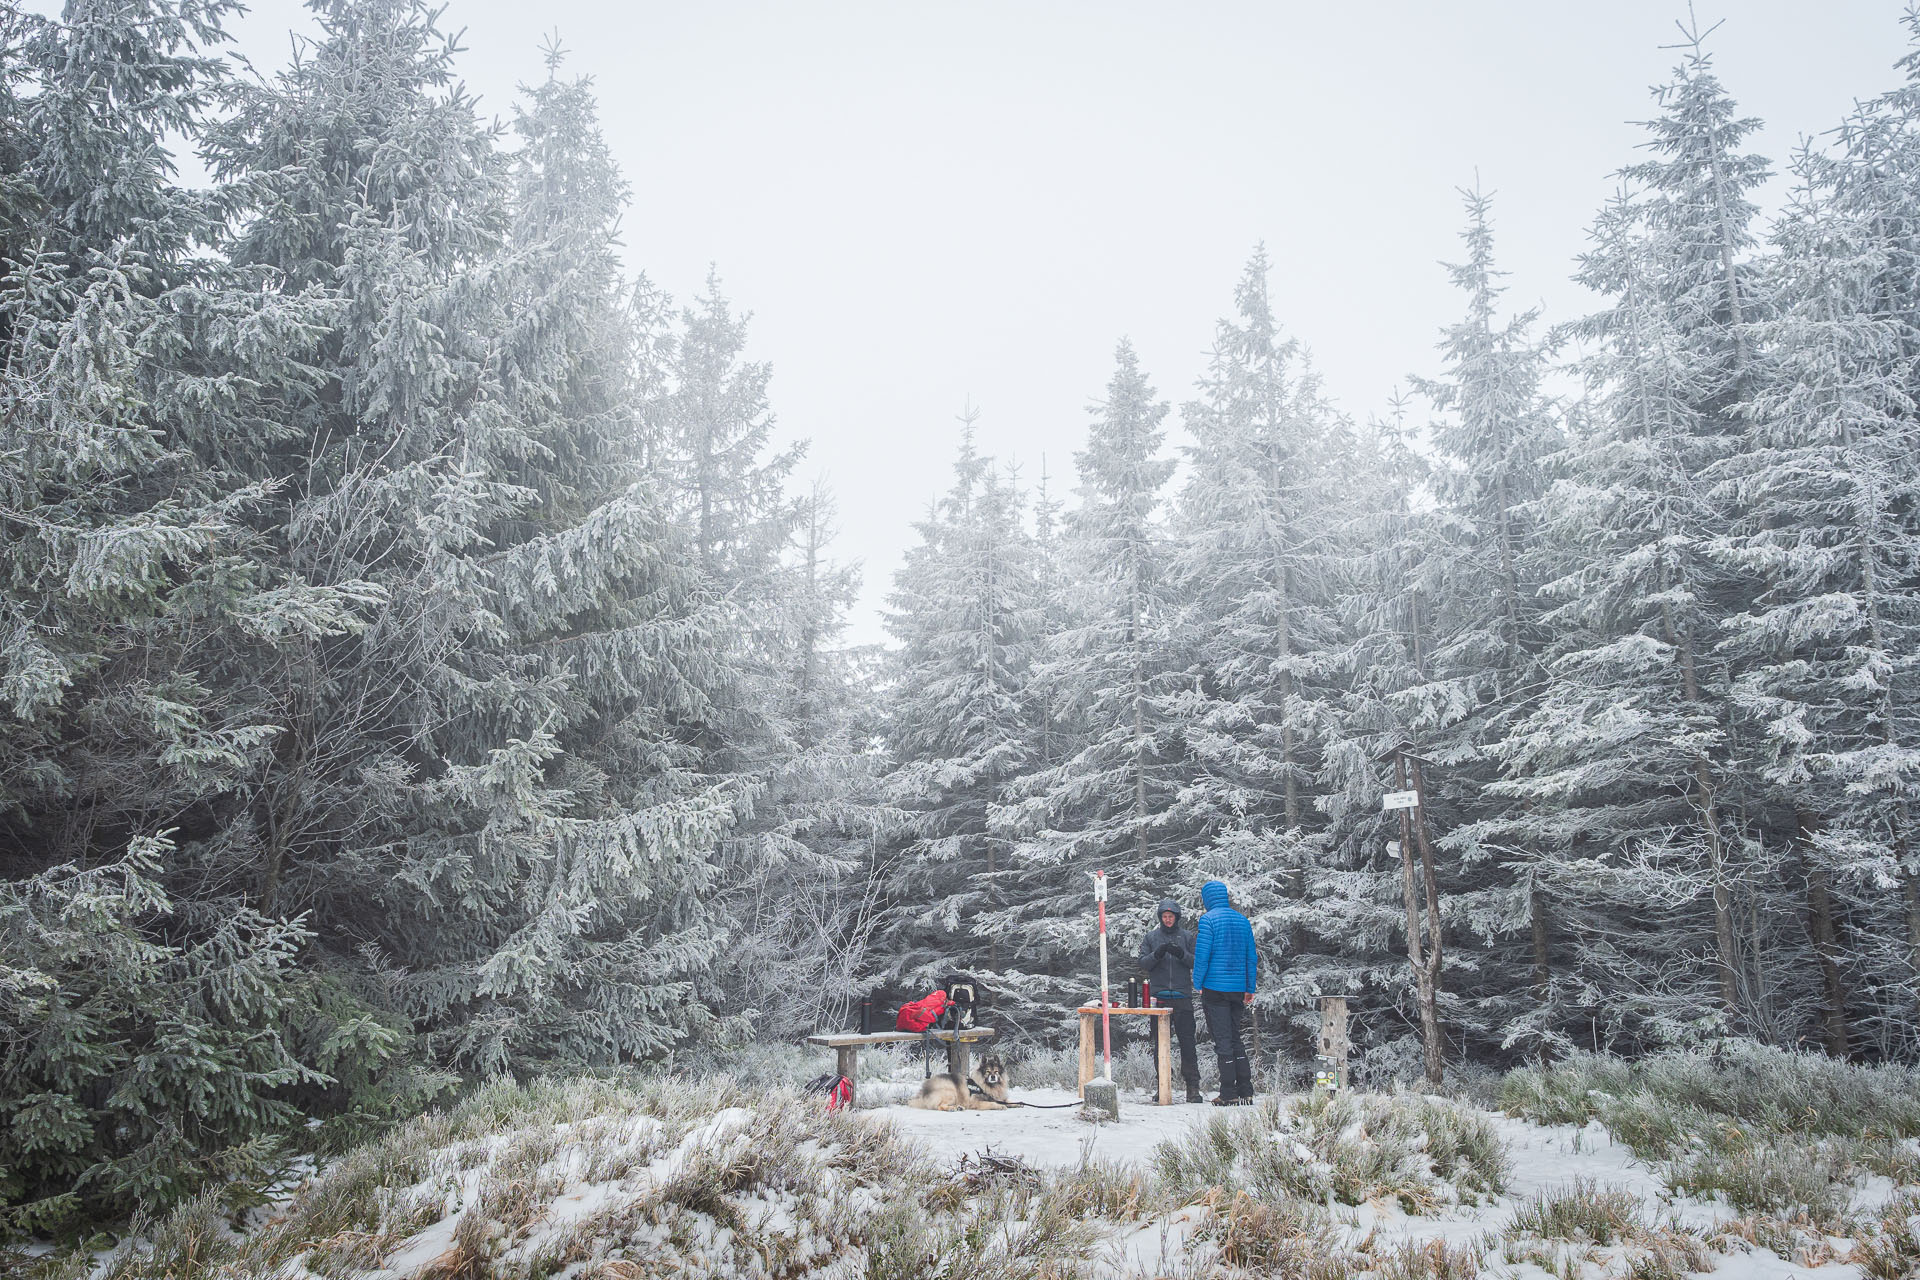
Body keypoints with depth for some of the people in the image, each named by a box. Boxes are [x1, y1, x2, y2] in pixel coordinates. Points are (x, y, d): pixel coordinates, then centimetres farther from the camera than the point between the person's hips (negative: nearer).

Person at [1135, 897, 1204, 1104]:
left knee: (1187, 1041, -6)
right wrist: (1157, 954, -14)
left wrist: (1182, 954, -16)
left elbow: (1196, 963, 3)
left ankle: (1193, 1086, -4)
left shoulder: (1186, 937, 10)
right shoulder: (1151, 937, 10)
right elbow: (1142, 964, 4)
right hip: (1159, 996, 1)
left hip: (1182, 996, -1)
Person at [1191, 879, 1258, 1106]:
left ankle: (1229, 1095, 0)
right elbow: (1251, 957, 11)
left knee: (1222, 1040, -1)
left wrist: (1198, 984, -3)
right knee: (1235, 1039, 14)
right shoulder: (1243, 920, 10)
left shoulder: (1208, 919, -8)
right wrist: (1250, 989, 16)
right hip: (1238, 988, 6)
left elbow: (1202, 954, -13)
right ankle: (1246, 1092, 12)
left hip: (1215, 987, -5)